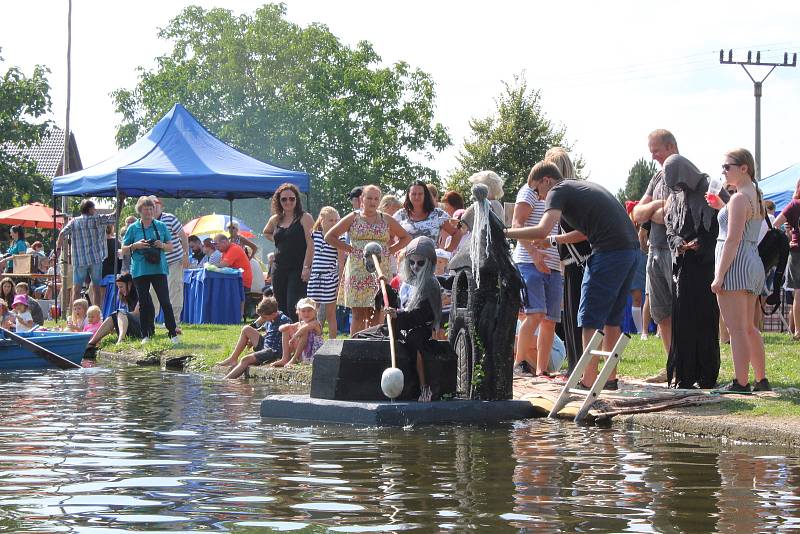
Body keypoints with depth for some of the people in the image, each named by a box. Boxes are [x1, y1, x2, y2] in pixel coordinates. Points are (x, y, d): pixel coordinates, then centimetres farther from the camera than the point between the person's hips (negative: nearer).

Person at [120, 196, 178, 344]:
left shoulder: (161, 226, 8)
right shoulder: (133, 228, 6)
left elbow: (170, 246, 12)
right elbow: (124, 250, 8)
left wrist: (162, 245, -9)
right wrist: (135, 246, -11)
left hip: (159, 269, 0)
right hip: (140, 271, 0)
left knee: (165, 301, -6)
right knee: (144, 304, 5)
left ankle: (173, 333, -3)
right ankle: (146, 335, 12)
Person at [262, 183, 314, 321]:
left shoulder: (304, 218, -4)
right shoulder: (275, 220, 13)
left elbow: (311, 244, -11)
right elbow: (266, 232, 35)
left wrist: (307, 267, -18)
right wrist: (276, 240, 15)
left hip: (298, 269, -6)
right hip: (279, 269, 6)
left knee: (293, 307, -15)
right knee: (280, 308, 9)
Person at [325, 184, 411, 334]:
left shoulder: (386, 220, 12)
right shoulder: (353, 218, 7)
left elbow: (405, 238, 18)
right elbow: (329, 236, 6)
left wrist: (390, 250, 5)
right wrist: (349, 248, -1)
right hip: (357, 271, -2)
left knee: (377, 314, -2)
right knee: (358, 314, -4)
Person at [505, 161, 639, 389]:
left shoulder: (559, 191, 0)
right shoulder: (583, 186, 27)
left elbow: (542, 230, -15)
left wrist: (504, 232, -7)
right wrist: (554, 240, 35)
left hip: (609, 251, -9)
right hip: (631, 249, 9)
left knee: (590, 319, -3)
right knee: (612, 318, 16)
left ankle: (588, 380, -4)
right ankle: (611, 378, 18)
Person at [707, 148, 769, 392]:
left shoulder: (739, 198, -13)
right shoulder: (755, 195, 15)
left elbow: (733, 240, -18)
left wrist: (719, 276, -19)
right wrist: (722, 207, 16)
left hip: (735, 264, -10)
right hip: (753, 264, 10)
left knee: (736, 329, -8)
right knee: (748, 327, 18)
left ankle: (741, 383, -9)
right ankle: (761, 380, 22)